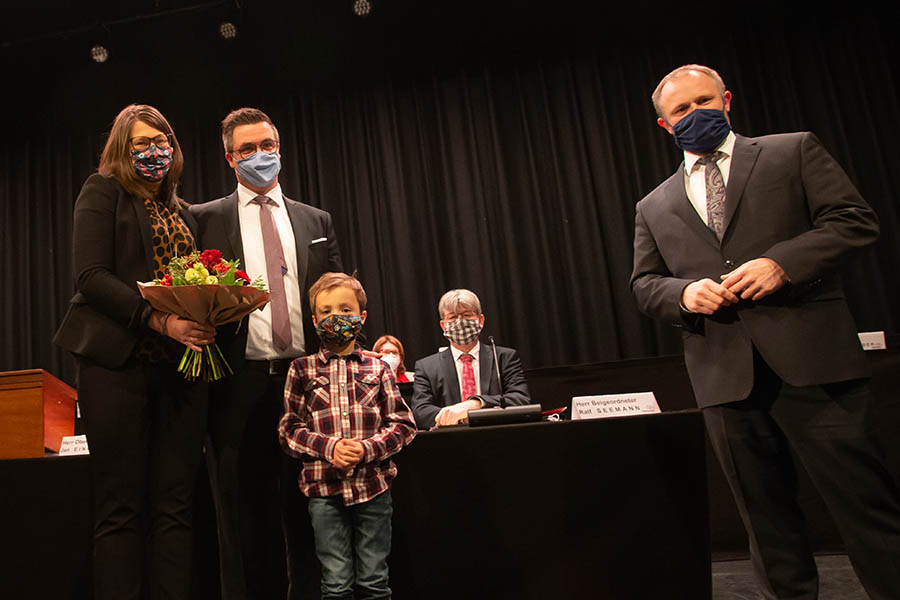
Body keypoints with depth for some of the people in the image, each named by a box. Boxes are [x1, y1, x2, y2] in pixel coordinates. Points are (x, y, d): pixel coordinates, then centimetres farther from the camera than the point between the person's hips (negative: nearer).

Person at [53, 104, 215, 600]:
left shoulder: (182, 211, 22)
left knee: (175, 505, 3)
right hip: (119, 359, -4)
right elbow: (90, 275, -6)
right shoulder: (102, 191, 7)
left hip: (181, 362, 5)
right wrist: (160, 320, -18)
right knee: (121, 508, -1)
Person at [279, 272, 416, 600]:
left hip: (374, 486, 1)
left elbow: (403, 424, 3)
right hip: (324, 489, 0)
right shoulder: (302, 370, 4)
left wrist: (367, 448, -13)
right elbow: (289, 429, 2)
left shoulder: (377, 369, 5)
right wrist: (329, 447, -13)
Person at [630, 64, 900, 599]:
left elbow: (855, 218, 1)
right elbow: (644, 285, 15)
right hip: (725, 372, 3)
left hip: (809, 359, -2)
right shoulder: (654, 207, 16)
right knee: (767, 515, 12)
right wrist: (684, 292, -8)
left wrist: (781, 262, -15)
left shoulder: (794, 151, 10)